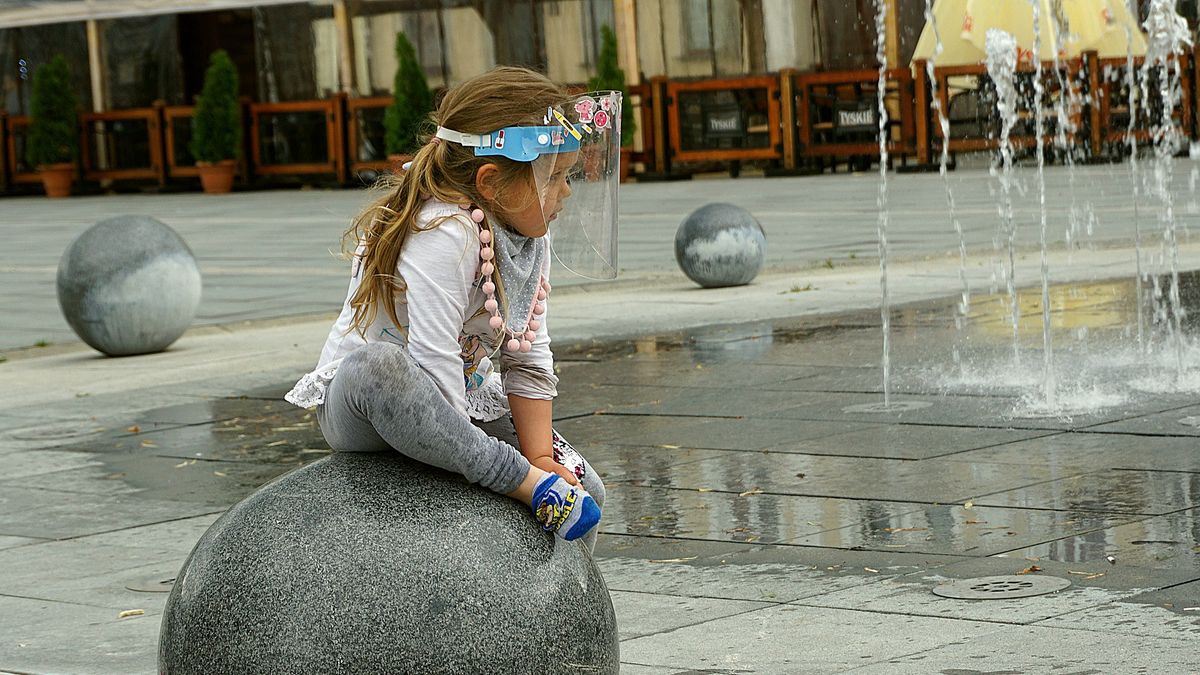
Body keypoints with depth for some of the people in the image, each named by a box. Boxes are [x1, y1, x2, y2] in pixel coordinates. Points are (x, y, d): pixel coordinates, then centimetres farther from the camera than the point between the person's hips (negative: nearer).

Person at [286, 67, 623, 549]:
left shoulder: (531, 242, 1)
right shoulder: (445, 236, -27)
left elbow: (528, 361, 3)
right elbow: (434, 367, -32)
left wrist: (542, 455, -8)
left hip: (465, 404, 8)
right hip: (356, 413, -8)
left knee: (586, 490, -5)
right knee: (373, 364, -43)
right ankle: (527, 483, -37)